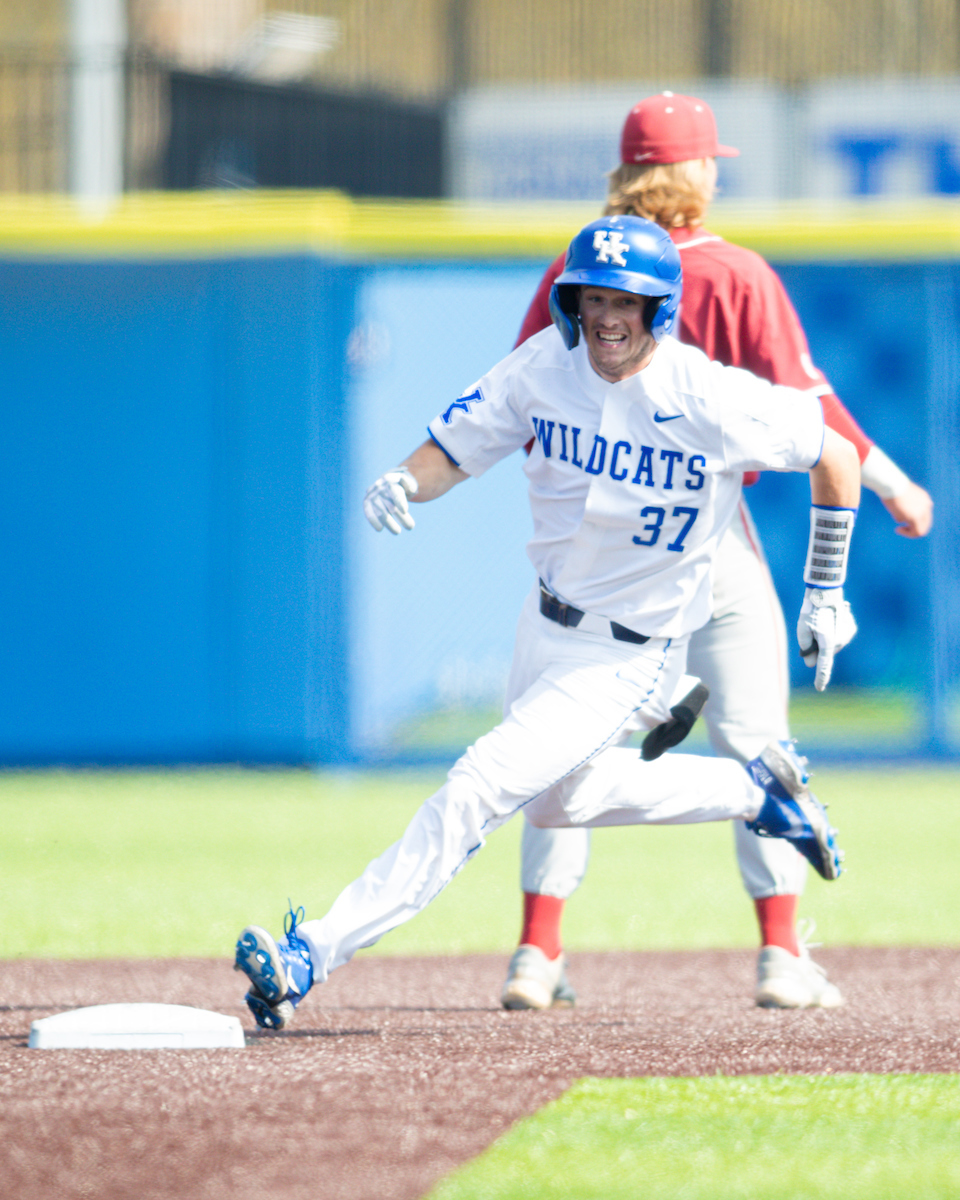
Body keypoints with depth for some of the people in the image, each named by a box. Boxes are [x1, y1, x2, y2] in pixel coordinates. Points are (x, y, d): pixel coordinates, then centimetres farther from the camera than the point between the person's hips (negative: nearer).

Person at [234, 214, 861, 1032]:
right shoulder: (546, 367, -11)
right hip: (546, 627, 7)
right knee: (556, 800, 28)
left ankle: (315, 954, -18)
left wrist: (825, 592, -3)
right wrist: (405, 481, -30)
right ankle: (754, 790, 43)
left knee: (480, 788, -18)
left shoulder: (712, 401, -23)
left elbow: (836, 456, -10)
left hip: (628, 659, -7)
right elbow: (454, 447, -6)